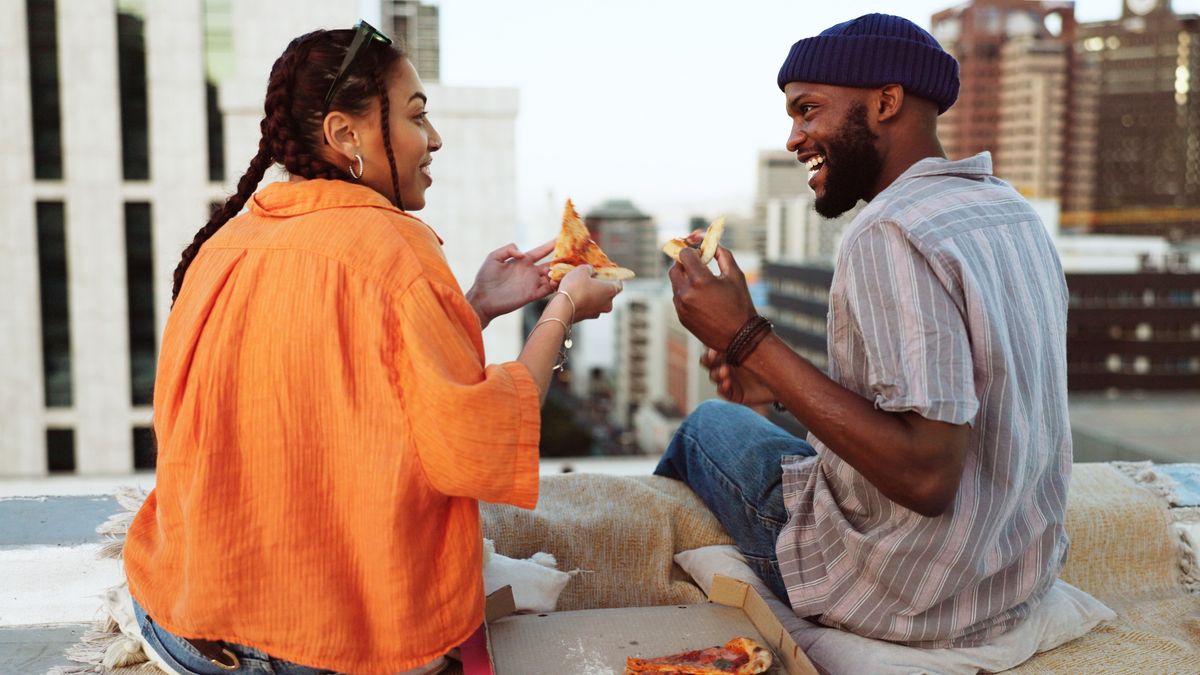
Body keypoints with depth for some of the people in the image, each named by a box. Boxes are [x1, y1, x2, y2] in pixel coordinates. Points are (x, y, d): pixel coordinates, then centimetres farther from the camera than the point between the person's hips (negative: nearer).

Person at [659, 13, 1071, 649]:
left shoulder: (890, 235, -26)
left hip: (912, 597, -8)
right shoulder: (1012, 210, 4)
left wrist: (749, 341, -26)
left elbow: (926, 475, -31)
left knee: (710, 424, 14)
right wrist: (781, 381, 8)